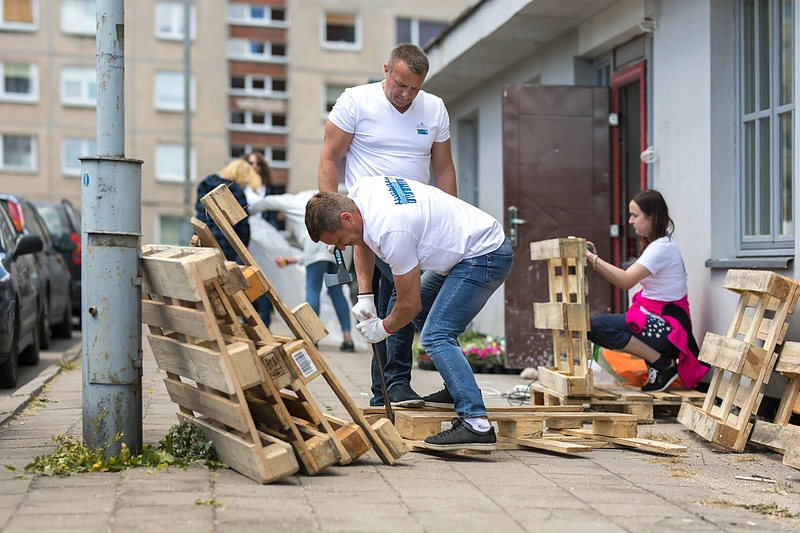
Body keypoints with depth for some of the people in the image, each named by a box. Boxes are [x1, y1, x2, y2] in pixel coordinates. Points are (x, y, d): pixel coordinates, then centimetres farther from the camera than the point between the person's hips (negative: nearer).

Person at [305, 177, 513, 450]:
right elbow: (363, 243, 20)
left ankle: (476, 423, -27)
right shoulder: (359, 192, -3)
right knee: (423, 309, 24)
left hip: (486, 256, -11)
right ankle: (459, 389, 27)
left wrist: (383, 328, 1)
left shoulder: (390, 230, -29)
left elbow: (409, 304, -18)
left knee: (435, 337, -19)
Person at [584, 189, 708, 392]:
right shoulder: (656, 244, 15)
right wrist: (594, 259, 1)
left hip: (668, 327, -10)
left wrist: (592, 258, -25)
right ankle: (656, 358, 8)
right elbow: (627, 283, 9)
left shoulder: (662, 248, -16)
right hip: (656, 320, 10)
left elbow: (626, 280, -28)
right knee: (592, 327, 5)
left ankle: (663, 364, -12)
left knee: (596, 326, -23)